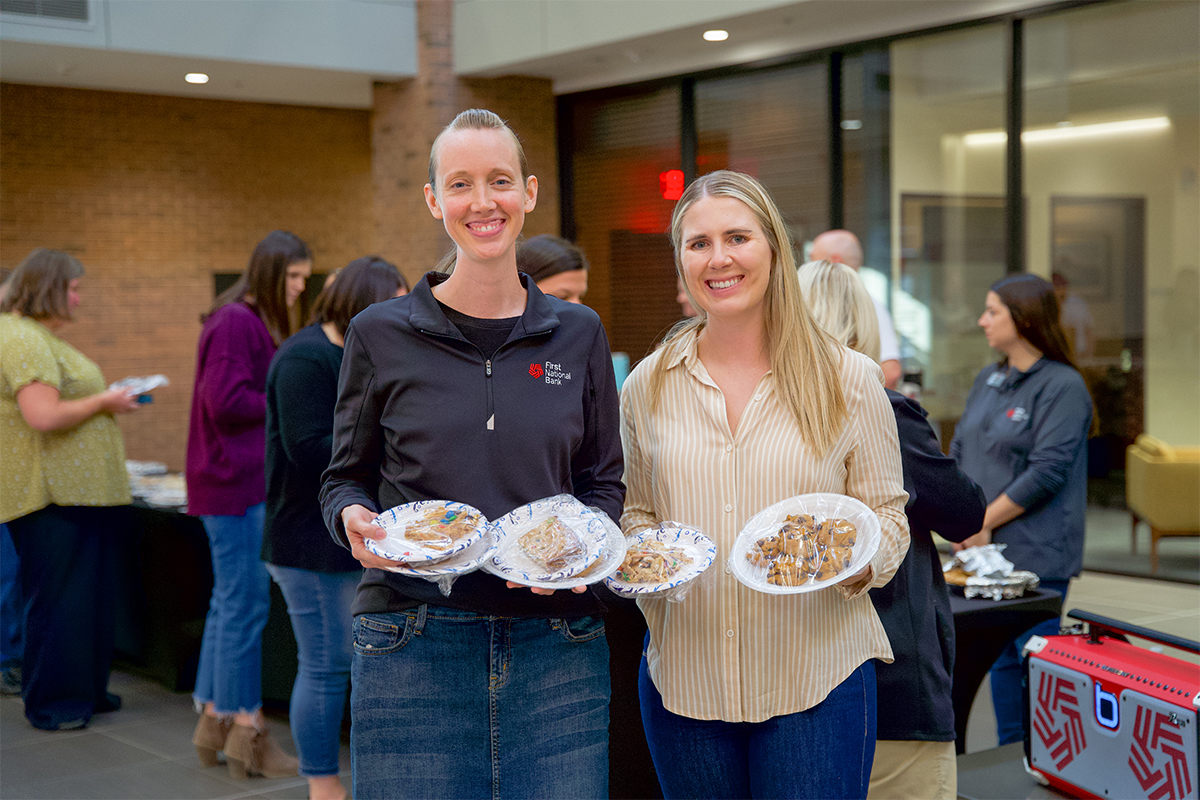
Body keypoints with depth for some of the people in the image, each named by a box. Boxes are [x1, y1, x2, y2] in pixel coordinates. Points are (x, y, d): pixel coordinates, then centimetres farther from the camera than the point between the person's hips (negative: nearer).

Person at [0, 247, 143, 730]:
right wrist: (102, 403, -14)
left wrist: (104, 401, 14)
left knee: (90, 595, 15)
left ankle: (85, 690, 25)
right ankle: (50, 703, 5)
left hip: (78, 490, 11)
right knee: (59, 597, -4)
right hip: (53, 493, -11)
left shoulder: (40, 338, 19)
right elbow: (43, 416, -25)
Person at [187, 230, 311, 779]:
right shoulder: (235, 323, -15)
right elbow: (226, 402, -21)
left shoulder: (258, 323, 19)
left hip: (249, 480, 11)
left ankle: (214, 721, 22)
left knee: (229, 600, 14)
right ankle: (245, 732, 2)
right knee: (246, 601, -5)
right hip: (236, 484, -11)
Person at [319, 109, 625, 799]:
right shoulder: (381, 336, 2)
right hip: (414, 650, -1)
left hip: (556, 649, 2)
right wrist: (354, 518, -12)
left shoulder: (578, 335, 7)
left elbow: (605, 482, 11)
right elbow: (346, 478, 10)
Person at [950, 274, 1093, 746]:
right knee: (1000, 656, 14)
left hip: (1034, 552, -7)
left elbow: (1046, 472, -17)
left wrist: (983, 521, -14)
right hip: (981, 548, 8)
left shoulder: (1063, 386, -10)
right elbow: (960, 450, 15)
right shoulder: (988, 380, 14)